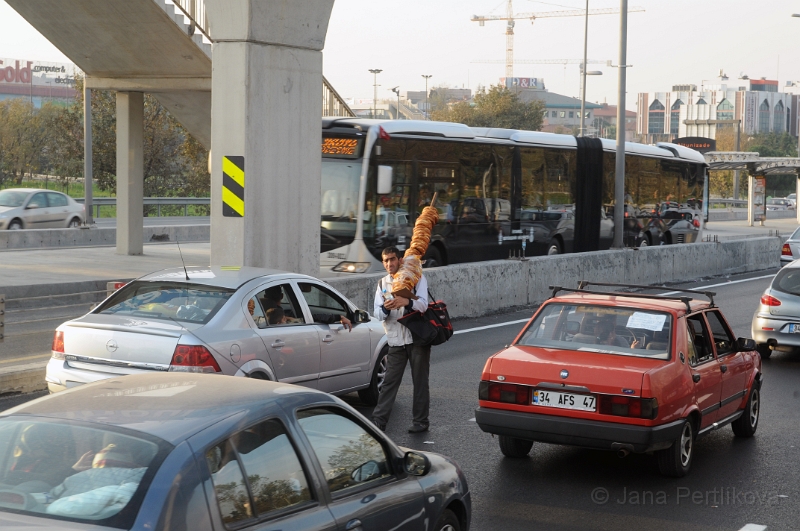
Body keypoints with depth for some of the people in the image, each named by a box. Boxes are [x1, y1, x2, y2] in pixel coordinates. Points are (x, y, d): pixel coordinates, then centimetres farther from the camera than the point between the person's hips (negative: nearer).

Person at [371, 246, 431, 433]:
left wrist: (407, 302, -36)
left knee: (420, 382, 4)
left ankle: (421, 421, 12)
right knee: (389, 381, 0)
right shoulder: (383, 284, 11)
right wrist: (385, 309, -22)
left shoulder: (417, 278, -1)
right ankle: (379, 420, 0)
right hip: (396, 340, 3)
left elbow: (423, 304, -15)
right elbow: (377, 313, 2)